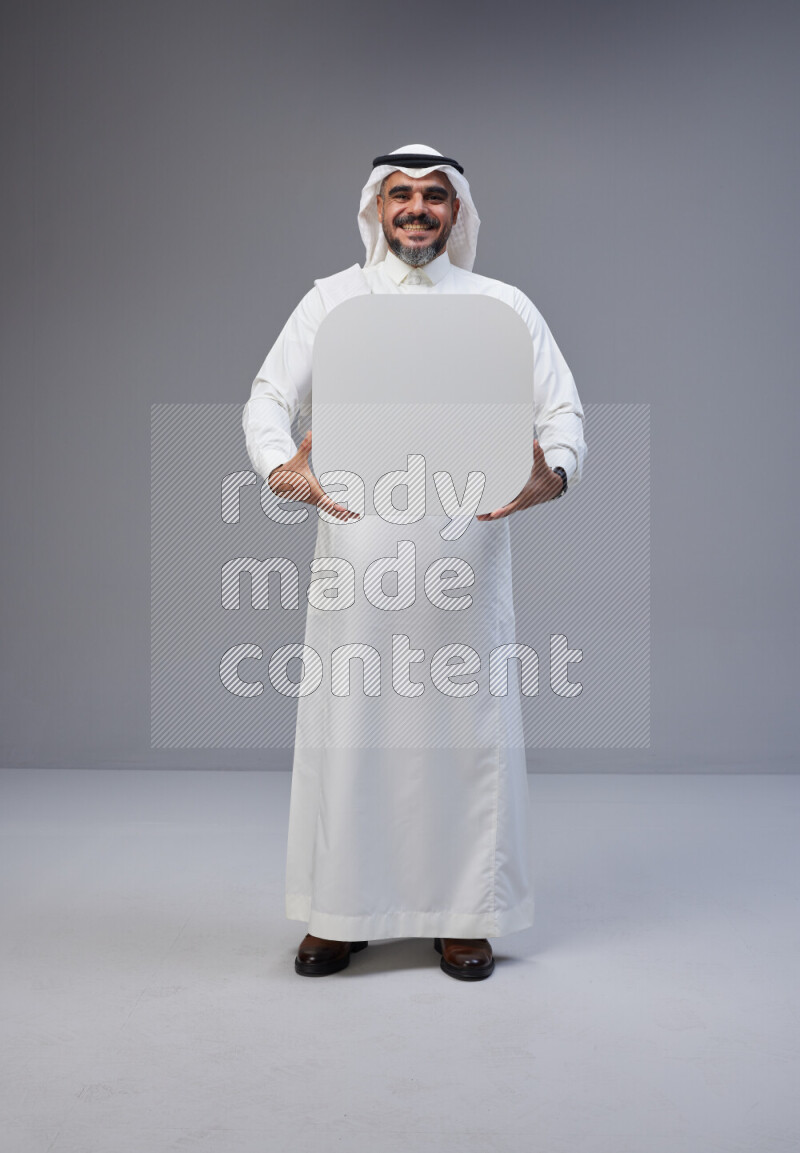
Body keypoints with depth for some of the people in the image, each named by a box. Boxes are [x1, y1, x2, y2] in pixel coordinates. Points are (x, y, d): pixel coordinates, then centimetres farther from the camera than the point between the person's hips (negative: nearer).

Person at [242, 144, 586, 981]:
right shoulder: (331, 299, 12)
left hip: (466, 545, 0)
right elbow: (267, 399, 5)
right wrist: (281, 469, -17)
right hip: (356, 543, 0)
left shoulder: (504, 305, 12)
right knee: (348, 721, 2)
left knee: (466, 722, 2)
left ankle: (464, 916, 18)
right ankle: (342, 911, 18)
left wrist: (551, 475, -16)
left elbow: (562, 410, 6)